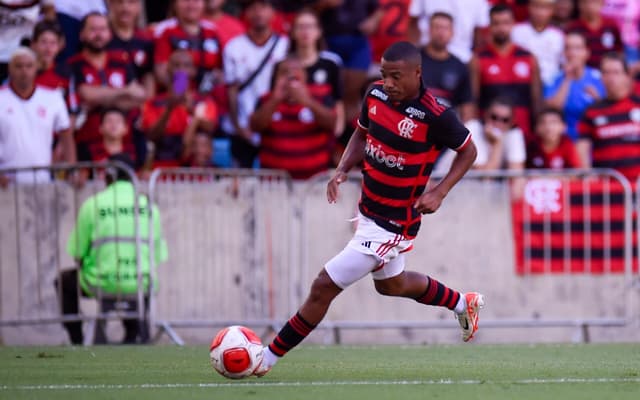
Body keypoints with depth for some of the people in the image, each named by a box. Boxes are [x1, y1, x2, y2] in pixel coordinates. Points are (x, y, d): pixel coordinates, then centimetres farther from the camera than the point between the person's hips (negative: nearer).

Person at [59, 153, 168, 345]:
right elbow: (159, 255, 3)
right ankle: (136, 331, 20)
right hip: (141, 286, 2)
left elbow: (77, 252, -3)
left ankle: (77, 341, 19)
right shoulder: (148, 206, 2)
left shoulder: (93, 205, -5)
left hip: (102, 284, -2)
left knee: (64, 282, 27)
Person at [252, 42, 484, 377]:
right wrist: (342, 169, -4)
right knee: (391, 284, 31)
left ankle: (268, 358, 4)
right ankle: (463, 304, 53)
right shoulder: (375, 95, -5)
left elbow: (468, 151, -7)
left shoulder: (435, 116, -24)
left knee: (323, 288, -7)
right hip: (369, 211, 8)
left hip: (394, 225, -8)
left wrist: (439, 193, -18)